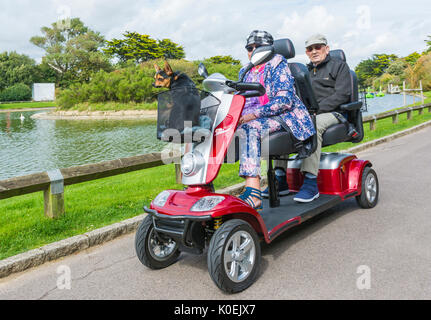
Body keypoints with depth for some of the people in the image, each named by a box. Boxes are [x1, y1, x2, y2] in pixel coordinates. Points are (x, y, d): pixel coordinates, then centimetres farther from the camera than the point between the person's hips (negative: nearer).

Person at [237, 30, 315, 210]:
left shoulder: (277, 64, 2)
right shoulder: (245, 72, 23)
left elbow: (286, 100, -12)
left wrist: (254, 114, -21)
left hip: (283, 116, -6)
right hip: (254, 118, 6)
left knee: (249, 127, -35)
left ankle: (252, 194, -44)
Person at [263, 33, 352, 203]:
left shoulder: (339, 65, 10)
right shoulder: (306, 71, 27)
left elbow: (342, 94, -5)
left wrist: (316, 109, -16)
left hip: (332, 113, -5)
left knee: (313, 125, -38)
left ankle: (311, 182, -40)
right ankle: (280, 179, -23)